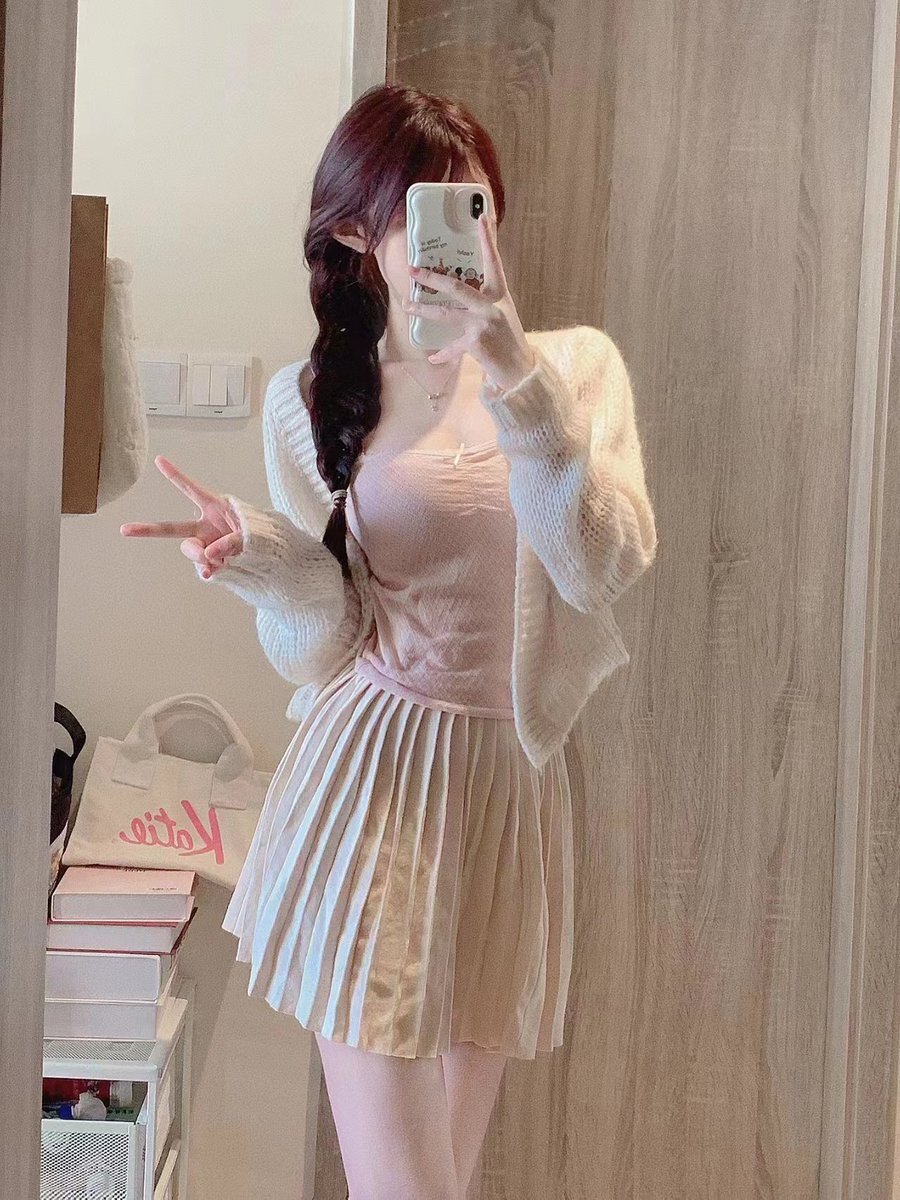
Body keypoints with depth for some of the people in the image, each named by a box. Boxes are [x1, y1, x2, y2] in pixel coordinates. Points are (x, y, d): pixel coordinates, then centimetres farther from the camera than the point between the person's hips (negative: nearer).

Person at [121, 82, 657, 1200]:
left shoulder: (576, 364, 3)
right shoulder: (308, 401, 3)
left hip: (514, 781, 2)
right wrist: (262, 553, -19)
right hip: (372, 771, -1)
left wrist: (519, 385, -22)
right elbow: (321, 651, 1)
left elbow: (604, 567, -13)